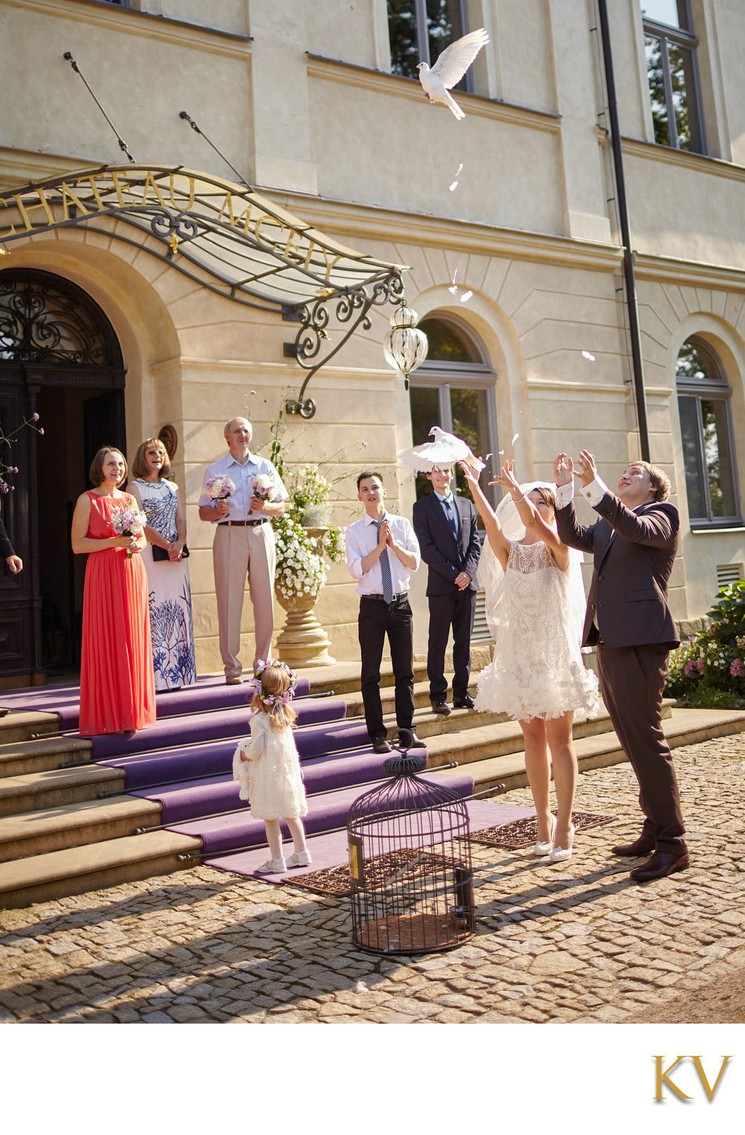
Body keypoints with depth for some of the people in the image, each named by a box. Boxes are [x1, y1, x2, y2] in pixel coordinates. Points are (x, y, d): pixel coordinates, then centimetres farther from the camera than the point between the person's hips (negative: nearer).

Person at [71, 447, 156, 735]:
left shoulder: (129, 500, 14)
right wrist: (114, 542, -15)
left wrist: (135, 546, -2)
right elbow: (77, 544, -7)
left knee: (133, 639, 5)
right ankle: (107, 715, 3)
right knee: (105, 641, -4)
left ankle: (132, 710, 13)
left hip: (132, 573, 5)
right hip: (103, 574, -5)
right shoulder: (87, 500, -1)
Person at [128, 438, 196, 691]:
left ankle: (177, 673, 7)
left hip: (175, 554, 6)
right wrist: (167, 545, -15)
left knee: (178, 609, 3)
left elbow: (181, 520, 10)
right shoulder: (135, 487, 1)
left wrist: (180, 543, -9)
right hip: (150, 555, -6)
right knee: (154, 609, -8)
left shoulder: (172, 487, 18)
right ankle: (156, 676, -7)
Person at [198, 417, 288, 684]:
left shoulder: (265, 466, 15)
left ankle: (263, 662, 11)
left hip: (261, 534, 2)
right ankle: (232, 667, 0)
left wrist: (265, 506, -7)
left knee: (265, 599, 1)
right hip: (229, 535, -2)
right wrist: (218, 511, -12)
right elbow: (203, 512, 8)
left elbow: (281, 507, 13)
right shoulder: (215, 470, 11)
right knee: (229, 600, -5)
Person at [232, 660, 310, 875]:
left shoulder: (259, 720, -20)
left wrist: (244, 754, 3)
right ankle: (302, 854, 27)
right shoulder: (285, 714, 1)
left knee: (271, 818, 5)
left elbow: (256, 750, -18)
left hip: (268, 773, -7)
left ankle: (277, 861, 11)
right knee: (291, 814, 18)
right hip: (288, 769, 7)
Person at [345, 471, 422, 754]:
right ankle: (378, 734, 13)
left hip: (400, 603, 2)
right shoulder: (354, 531, 0)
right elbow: (357, 569, -10)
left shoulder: (402, 524, 6)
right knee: (371, 673, 4)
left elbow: (415, 563, 0)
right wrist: (380, 545, -15)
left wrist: (393, 543, -12)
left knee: (405, 671, 9)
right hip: (372, 605, -2)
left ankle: (407, 729, 19)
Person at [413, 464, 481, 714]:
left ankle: (461, 693, 14)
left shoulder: (466, 505, 15)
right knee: (438, 642, 0)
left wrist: (467, 572, -6)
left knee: (464, 641, 7)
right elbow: (426, 548, -6)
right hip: (440, 585, -4)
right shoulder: (422, 507, 1)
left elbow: (475, 543, 10)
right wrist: (453, 574, -12)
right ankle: (438, 695, 6)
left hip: (467, 583, 4)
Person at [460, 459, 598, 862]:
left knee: (558, 739, -1)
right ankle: (543, 822, 20)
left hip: (555, 654, -4)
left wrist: (513, 486, -26)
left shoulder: (557, 547, -3)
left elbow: (532, 523, -22)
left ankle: (564, 826, 3)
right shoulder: (510, 552, 7)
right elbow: (491, 522, -11)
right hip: (519, 654, 4)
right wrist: (473, 485, -21)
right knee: (533, 740, 10)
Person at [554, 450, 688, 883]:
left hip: (639, 641, -8)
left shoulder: (661, 515, 1)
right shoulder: (609, 524, 21)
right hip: (610, 641, 8)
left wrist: (594, 486, -28)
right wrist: (565, 489, -2)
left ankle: (672, 844, -1)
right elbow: (574, 536, 6)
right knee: (636, 743, 14)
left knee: (646, 741, -8)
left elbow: (636, 529, -20)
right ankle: (655, 831, 24)